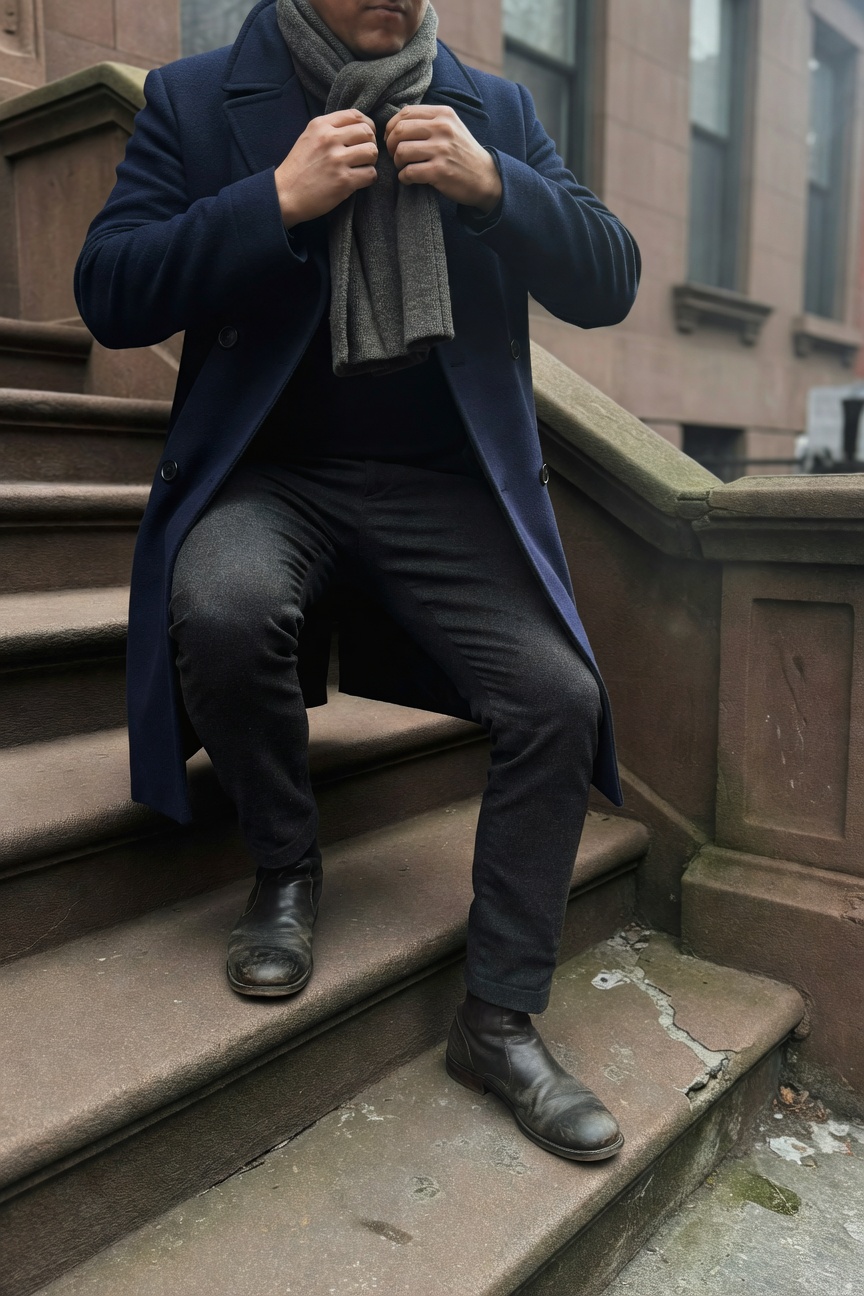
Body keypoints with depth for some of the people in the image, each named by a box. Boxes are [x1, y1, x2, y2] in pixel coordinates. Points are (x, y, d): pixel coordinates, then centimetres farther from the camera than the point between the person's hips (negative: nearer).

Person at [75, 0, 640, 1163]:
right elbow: (109, 295, -3)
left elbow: (607, 285, 7)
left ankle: (500, 1022, 1)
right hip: (269, 472, -1)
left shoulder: (497, 112, 12)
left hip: (447, 485, 2)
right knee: (223, 610, -34)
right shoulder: (194, 99, 7)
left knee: (559, 698, -18)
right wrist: (281, 200, -14)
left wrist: (492, 186, -10)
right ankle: (285, 870, -3)